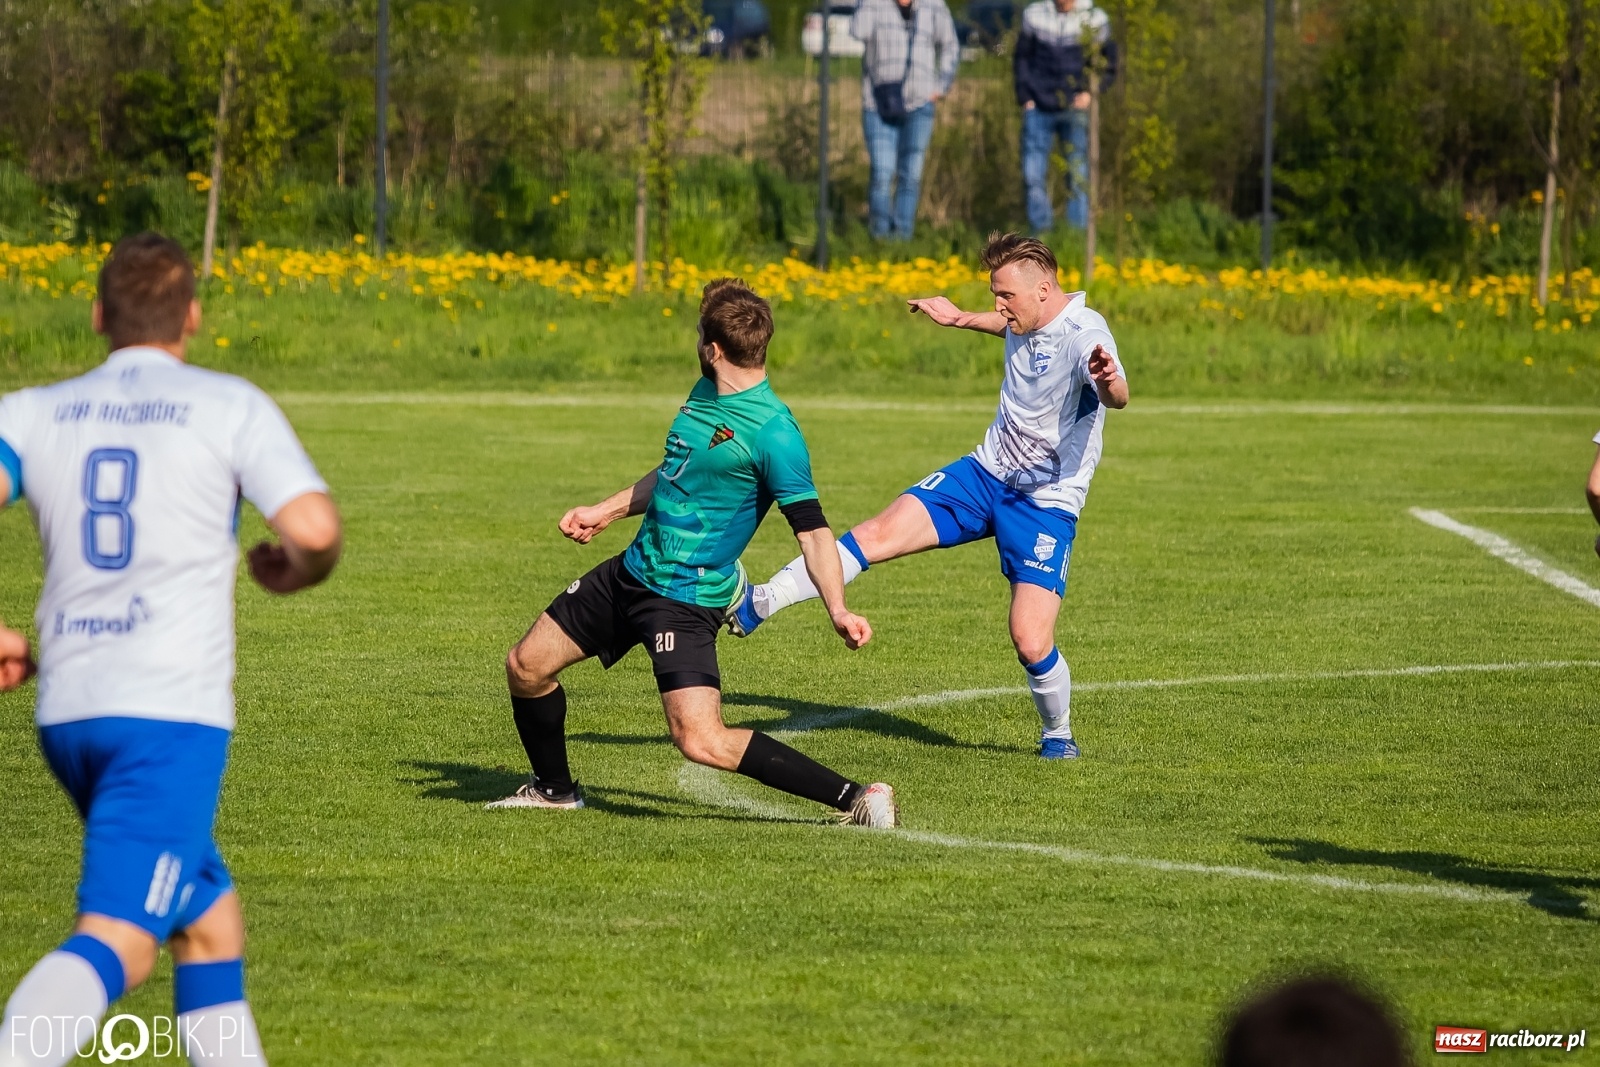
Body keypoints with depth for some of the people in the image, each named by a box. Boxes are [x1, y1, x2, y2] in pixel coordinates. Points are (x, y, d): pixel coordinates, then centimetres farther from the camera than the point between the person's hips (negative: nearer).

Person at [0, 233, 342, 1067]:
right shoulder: (231, 406, 2)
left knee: (208, 919, 20)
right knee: (115, 943, -14)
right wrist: (292, 571, 13)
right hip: (170, 714, -6)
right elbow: (315, 528, -10)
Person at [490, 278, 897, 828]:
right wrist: (608, 509, 29)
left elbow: (811, 528, -22)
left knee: (702, 742, -21)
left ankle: (856, 798, -15)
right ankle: (554, 788, 39)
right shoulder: (704, 393, 6)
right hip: (631, 571, 9)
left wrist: (837, 608, -34)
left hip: (685, 601, -9)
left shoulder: (773, 431, -20)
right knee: (526, 666, 14)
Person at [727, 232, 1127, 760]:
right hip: (985, 473, 6)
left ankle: (1058, 733, 17)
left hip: (1045, 504, -6)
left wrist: (1108, 382, -67)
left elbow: (1118, 395, -46)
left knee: (1031, 644, -14)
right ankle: (756, 604, -17)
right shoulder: (1026, 321, 2)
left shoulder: (1084, 336, -23)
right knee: (880, 534, -14)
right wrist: (964, 319, 34)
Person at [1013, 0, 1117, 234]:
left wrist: (1089, 92, -7)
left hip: (1075, 110, -1)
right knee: (1033, 176, -2)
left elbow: (1108, 66, 9)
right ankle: (1041, 234, 7)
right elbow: (1021, 59, 11)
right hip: (1038, 109, 1)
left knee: (1078, 177, -1)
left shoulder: (1095, 20, 0)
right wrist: (1025, 98, 1)